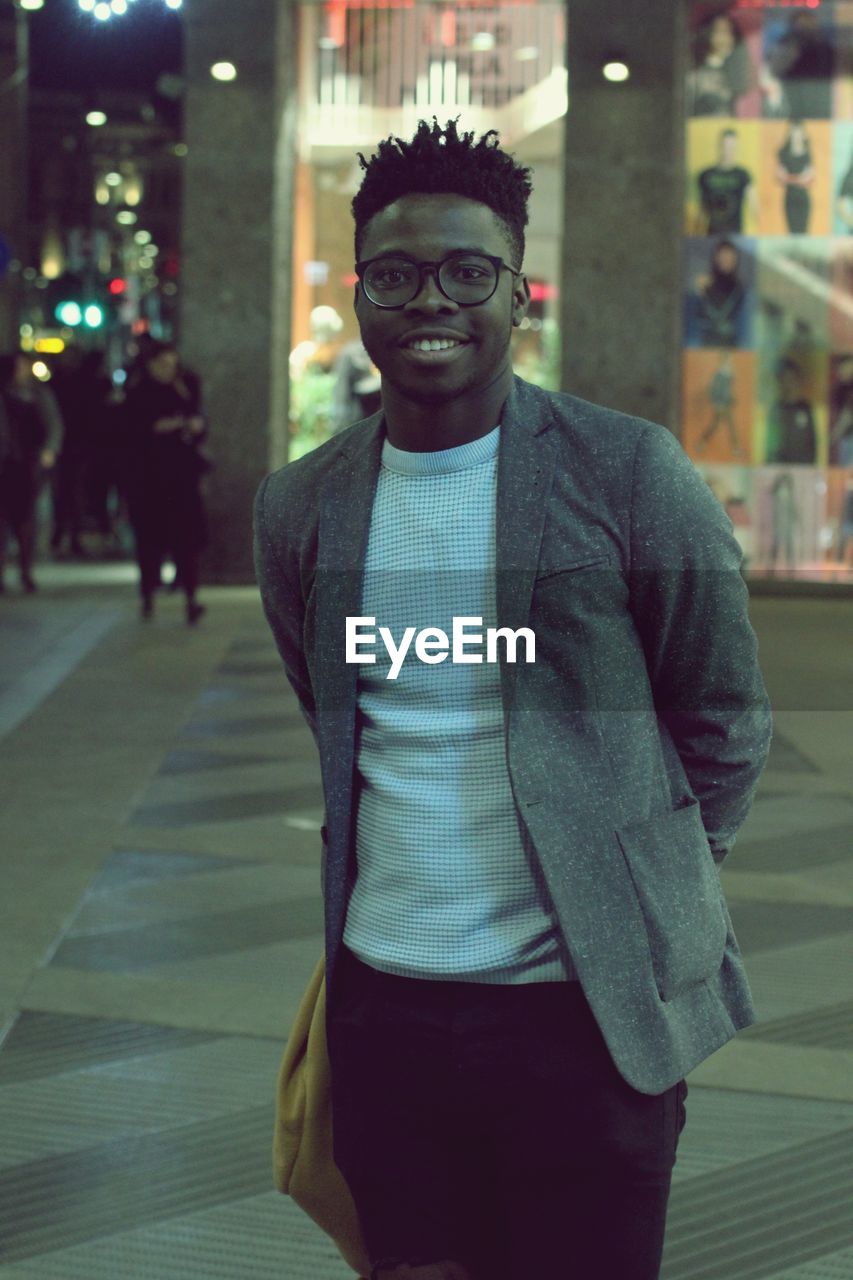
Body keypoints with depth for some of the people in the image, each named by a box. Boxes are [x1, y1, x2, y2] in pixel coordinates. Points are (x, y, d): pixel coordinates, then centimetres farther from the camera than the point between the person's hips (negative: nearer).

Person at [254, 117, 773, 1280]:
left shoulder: (629, 474, -8)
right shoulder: (299, 509, 4)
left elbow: (725, 718, 1)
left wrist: (649, 894, 6)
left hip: (586, 1009, -4)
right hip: (382, 997, 4)